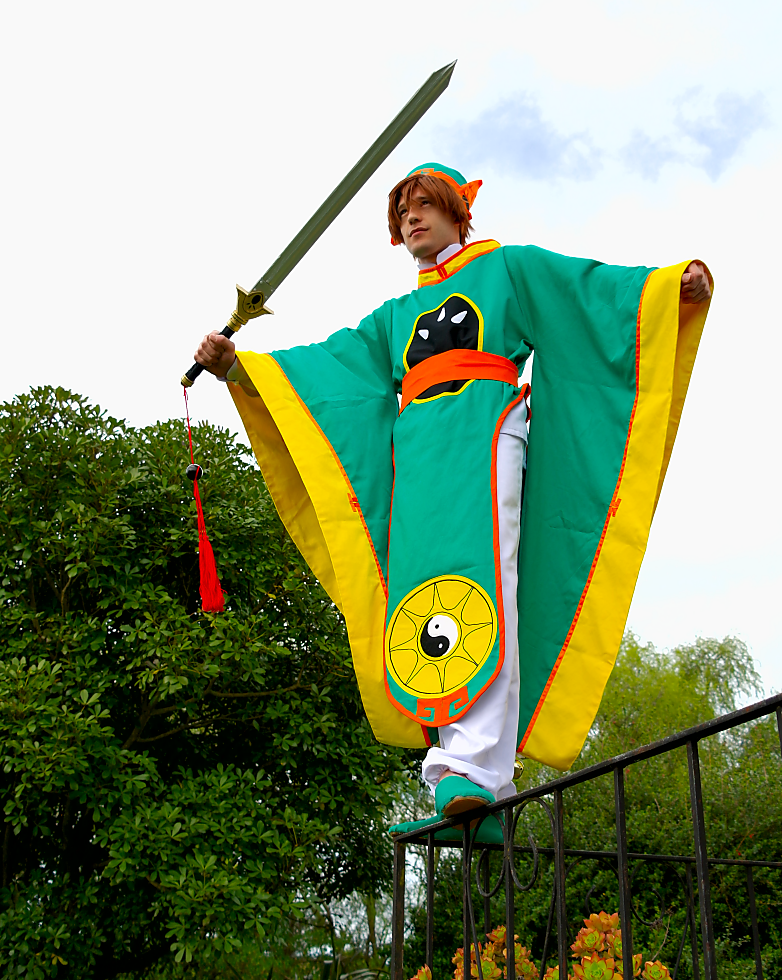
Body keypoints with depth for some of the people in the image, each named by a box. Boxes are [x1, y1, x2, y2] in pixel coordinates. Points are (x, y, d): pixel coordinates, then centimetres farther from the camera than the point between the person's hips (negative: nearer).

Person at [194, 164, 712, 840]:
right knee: (419, 595, -10)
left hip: (485, 432, -5)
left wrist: (673, 285, -9)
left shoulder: (506, 269, 22)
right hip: (416, 450, 5)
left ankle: (477, 768, -34)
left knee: (479, 579, -24)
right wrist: (235, 365, 13)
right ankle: (454, 780, -12)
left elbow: (595, 286, 9)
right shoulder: (398, 314, 34)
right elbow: (327, 364, 24)